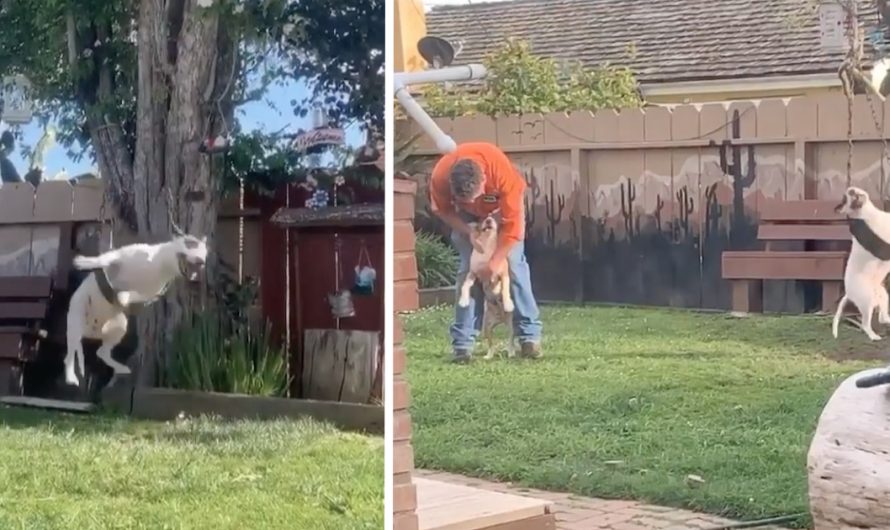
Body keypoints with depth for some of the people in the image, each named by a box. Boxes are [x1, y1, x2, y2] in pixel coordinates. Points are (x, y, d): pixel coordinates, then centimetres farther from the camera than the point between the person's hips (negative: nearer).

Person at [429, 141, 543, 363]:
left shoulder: (504, 174, -43)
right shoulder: (439, 177, -36)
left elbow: (512, 225, -32)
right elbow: (443, 211, -13)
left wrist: (495, 261, -29)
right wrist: (469, 232, -23)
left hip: (503, 208, -1)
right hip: (467, 215, 1)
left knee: (514, 265, -11)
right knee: (467, 270, -8)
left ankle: (530, 335, -6)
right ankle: (462, 343, -8)